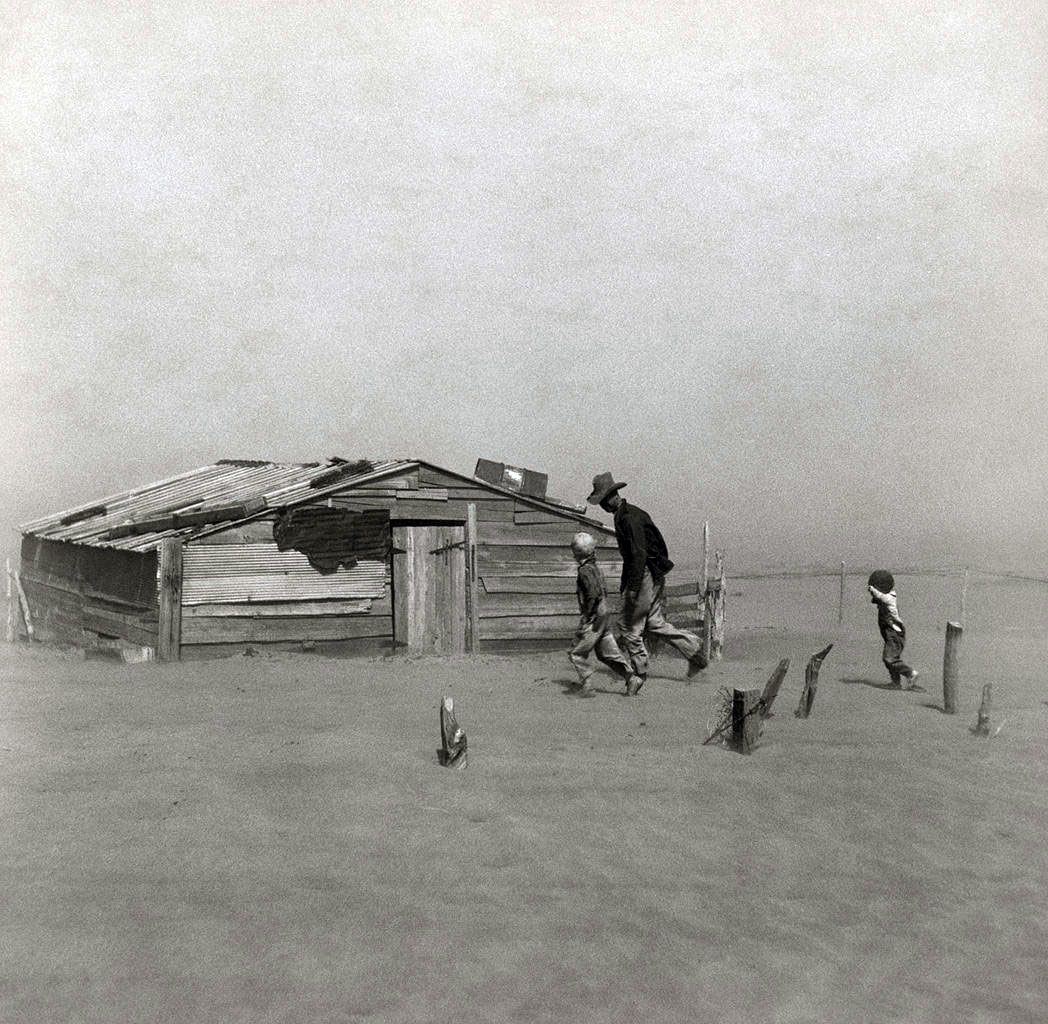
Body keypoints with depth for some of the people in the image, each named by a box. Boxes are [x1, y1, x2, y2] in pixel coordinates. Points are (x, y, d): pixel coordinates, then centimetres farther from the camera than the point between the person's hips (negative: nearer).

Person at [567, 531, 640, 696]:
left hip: (593, 619, -9)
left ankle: (586, 687, 2)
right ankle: (630, 677, 7)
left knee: (576, 653, 1)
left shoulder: (585, 571, -15)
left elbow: (593, 594, -25)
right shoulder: (596, 568, 13)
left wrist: (585, 616, -20)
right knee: (607, 652, 13)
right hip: (604, 617, 9)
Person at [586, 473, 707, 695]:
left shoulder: (629, 518, -19)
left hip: (646, 575, -10)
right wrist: (625, 582, 27)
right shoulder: (622, 515, 14)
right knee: (654, 623, 15)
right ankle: (693, 648, 18)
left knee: (629, 624, -3)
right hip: (651, 576, 10)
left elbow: (639, 554, -25)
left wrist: (633, 588, -25)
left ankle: (640, 672, 6)